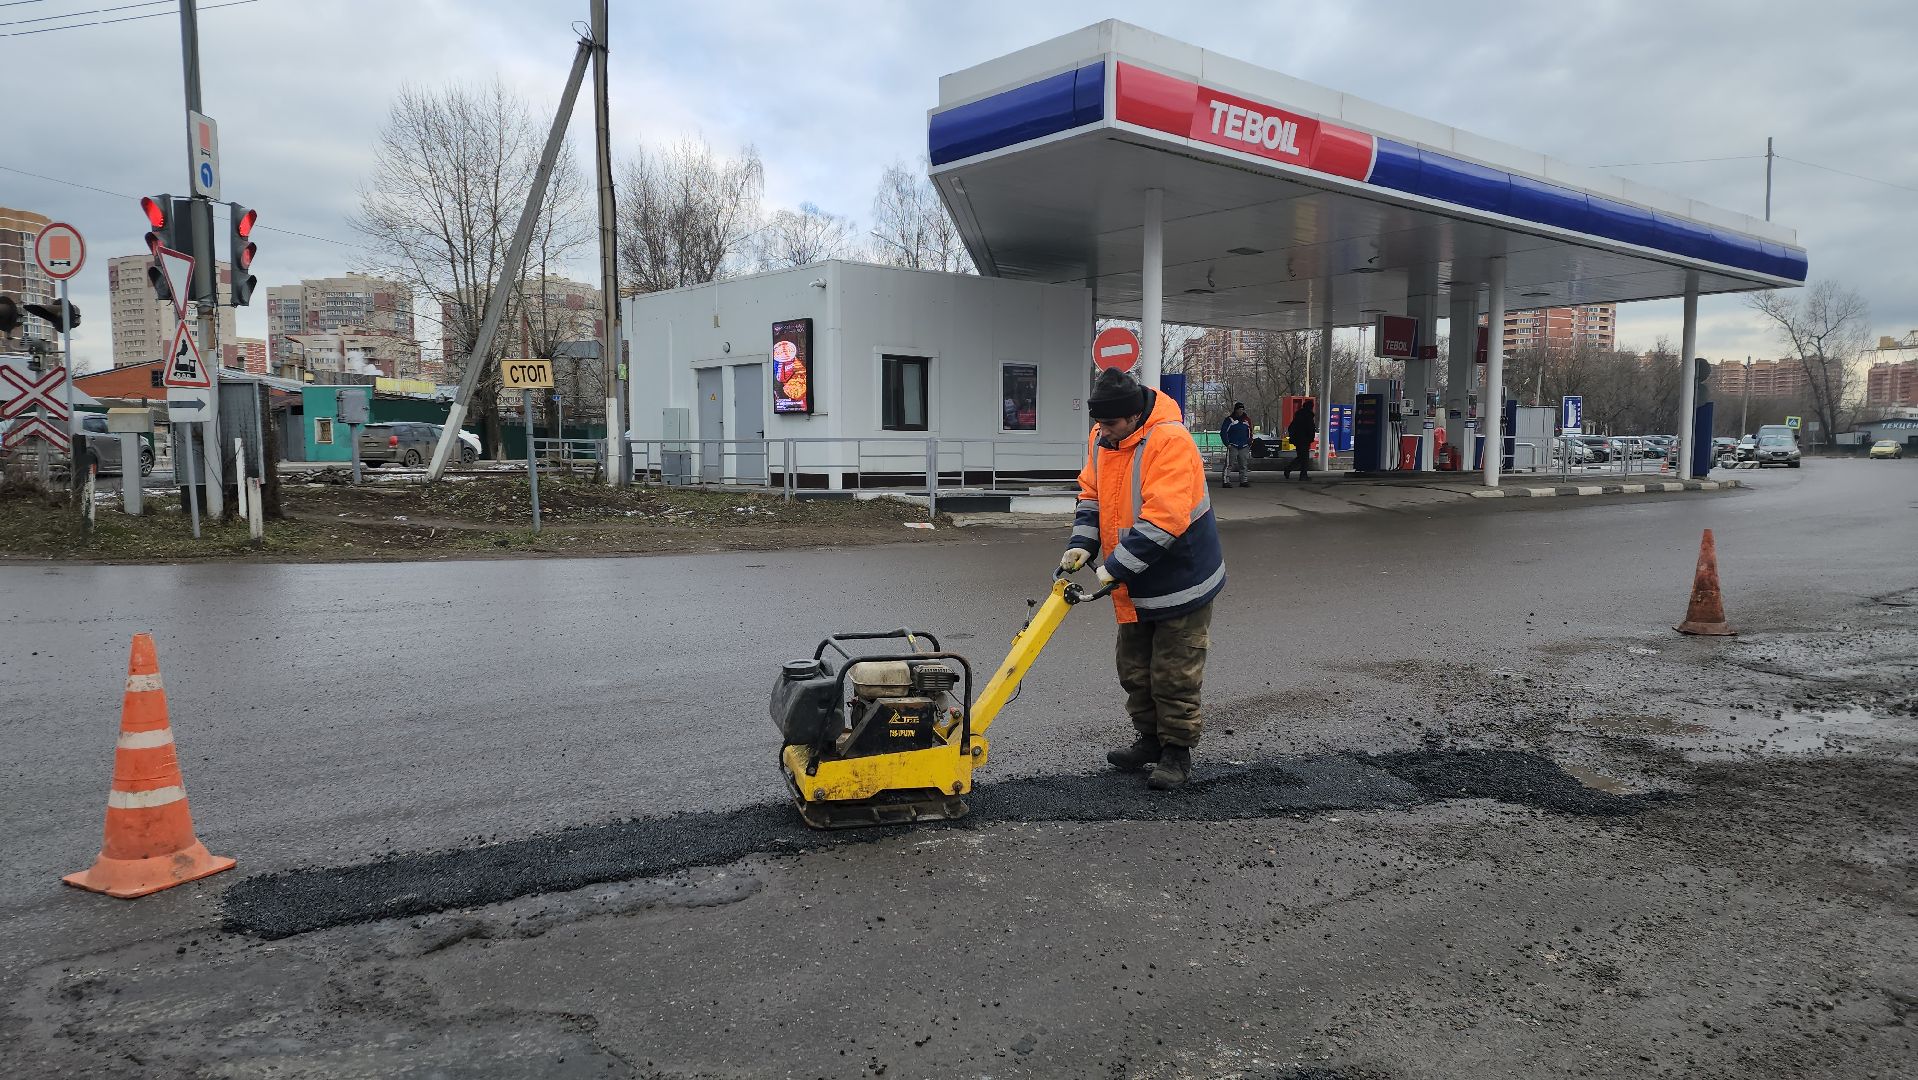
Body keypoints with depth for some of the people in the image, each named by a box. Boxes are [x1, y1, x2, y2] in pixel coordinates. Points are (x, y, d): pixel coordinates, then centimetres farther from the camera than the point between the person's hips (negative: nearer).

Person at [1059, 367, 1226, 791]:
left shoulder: (1171, 442, -26)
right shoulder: (1101, 440, -1)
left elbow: (1163, 519, -32)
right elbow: (1091, 495, 10)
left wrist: (1117, 568, -30)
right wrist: (1082, 545, -7)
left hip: (1180, 582, -8)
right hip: (1135, 586, 8)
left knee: (1173, 675, 1)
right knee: (1135, 670, 17)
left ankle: (1177, 752, 15)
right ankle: (1150, 739, 33)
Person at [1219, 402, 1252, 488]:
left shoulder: (1247, 421, 15)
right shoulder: (1229, 420, -1)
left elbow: (1250, 434, 24)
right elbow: (1223, 432, -4)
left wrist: (1249, 443, 13)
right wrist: (1227, 444, -9)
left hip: (1244, 447, 5)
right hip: (1233, 447, -5)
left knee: (1244, 465, 8)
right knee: (1229, 465, -11)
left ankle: (1244, 481, 16)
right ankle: (1226, 481, -11)